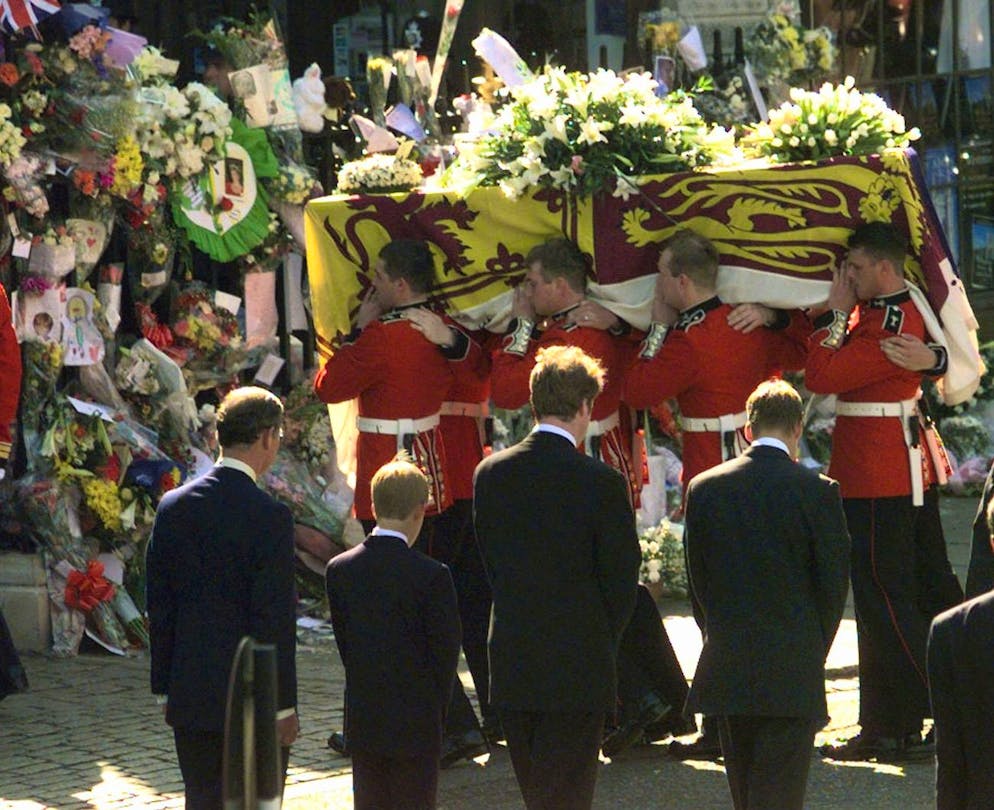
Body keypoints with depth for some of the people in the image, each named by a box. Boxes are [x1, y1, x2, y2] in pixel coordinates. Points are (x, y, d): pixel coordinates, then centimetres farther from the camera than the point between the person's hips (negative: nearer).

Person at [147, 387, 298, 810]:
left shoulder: (173, 506, 1)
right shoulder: (270, 517, -16)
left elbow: (158, 607, 6)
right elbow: (275, 621, -16)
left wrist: (164, 688, 14)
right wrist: (283, 706, -9)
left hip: (190, 695, 5)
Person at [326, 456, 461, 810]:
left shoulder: (339, 569, -1)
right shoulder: (431, 576, -15)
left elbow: (344, 643, 4)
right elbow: (446, 649, -9)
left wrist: (367, 691, 13)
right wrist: (437, 710, 5)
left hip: (362, 721, 4)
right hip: (415, 725, -4)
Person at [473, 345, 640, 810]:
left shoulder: (490, 474, 1)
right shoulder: (601, 482, -13)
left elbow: (491, 562, 8)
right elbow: (622, 576, -7)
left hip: (511, 663, 5)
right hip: (578, 666, -5)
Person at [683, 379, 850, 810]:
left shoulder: (704, 487, 1)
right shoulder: (817, 490, -9)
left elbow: (699, 577, 7)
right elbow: (834, 580, -4)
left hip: (726, 670, 4)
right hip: (791, 672, -4)